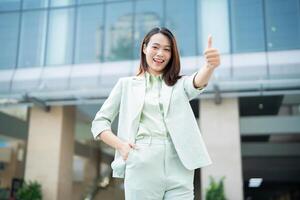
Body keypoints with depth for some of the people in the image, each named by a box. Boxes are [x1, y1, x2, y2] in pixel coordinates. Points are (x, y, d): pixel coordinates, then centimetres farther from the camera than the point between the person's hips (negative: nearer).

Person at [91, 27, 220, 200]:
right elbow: (99, 122, 13)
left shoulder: (180, 84, 18)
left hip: (179, 168, 1)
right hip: (142, 167, -1)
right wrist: (120, 145, -6)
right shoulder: (127, 84, 14)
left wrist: (210, 65, -30)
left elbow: (197, 83, -7)